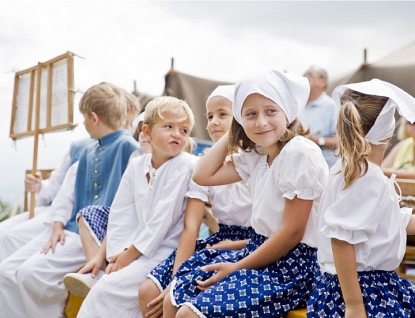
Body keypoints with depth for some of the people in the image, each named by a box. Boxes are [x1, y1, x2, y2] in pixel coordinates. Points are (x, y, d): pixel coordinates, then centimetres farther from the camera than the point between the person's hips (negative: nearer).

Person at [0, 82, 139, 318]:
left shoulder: (128, 147, -9)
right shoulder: (88, 154, 18)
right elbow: (68, 192, 16)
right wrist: (58, 225, 0)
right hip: (71, 228, 9)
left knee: (32, 272, -22)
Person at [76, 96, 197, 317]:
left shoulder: (184, 165, -13)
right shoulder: (136, 165, 7)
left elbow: (163, 218, -17)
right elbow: (120, 214, 5)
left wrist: (130, 254, -13)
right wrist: (119, 253, -8)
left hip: (166, 251, -6)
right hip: (138, 249, 6)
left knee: (107, 288, -18)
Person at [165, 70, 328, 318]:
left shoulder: (300, 153, -18)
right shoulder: (256, 154, 8)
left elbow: (292, 232, -19)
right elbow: (203, 175, 10)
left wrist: (237, 268, -13)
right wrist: (233, 133, 8)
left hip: (293, 263, -8)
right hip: (260, 249, 9)